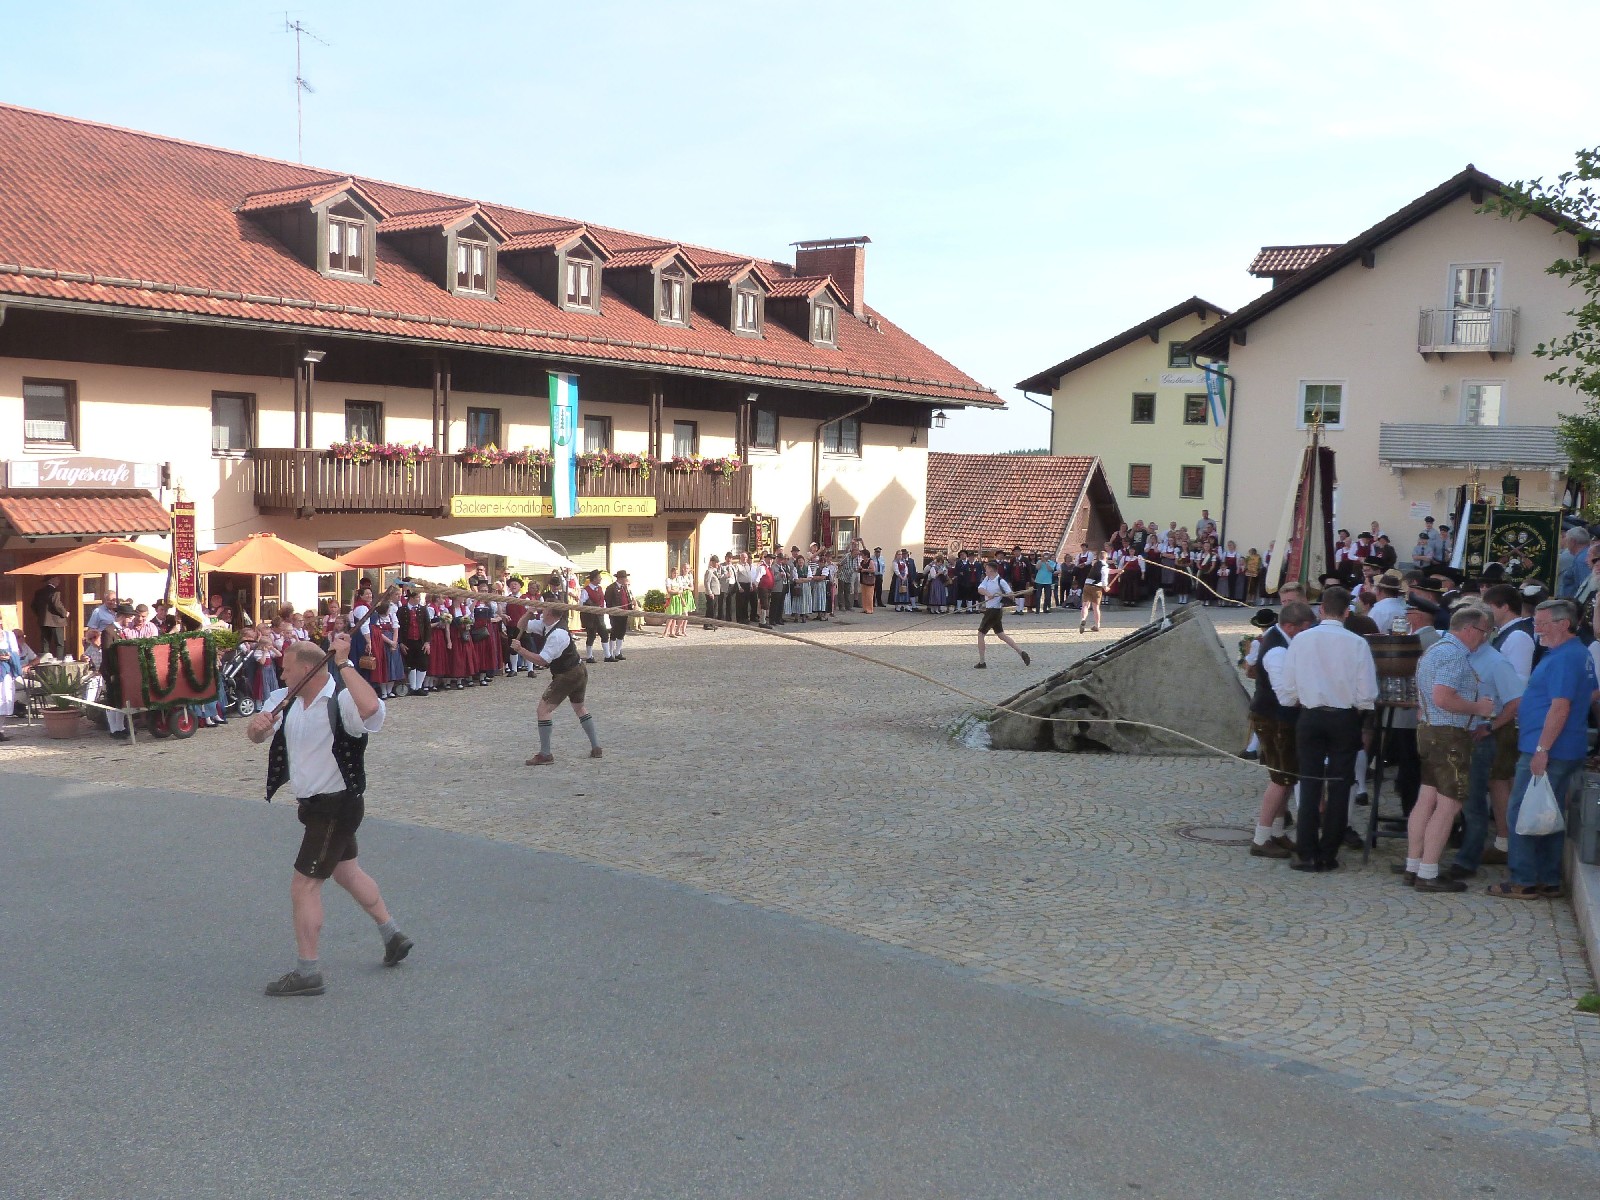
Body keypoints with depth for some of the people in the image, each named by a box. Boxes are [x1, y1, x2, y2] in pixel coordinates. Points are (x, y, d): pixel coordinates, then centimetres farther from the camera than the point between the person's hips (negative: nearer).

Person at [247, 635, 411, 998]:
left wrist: (344, 664, -43)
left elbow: (371, 708, -48)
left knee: (304, 885, -6)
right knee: (347, 871, 23)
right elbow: (256, 735, -2)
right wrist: (257, 725, -26)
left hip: (337, 806, -10)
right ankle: (393, 936, 40)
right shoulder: (286, 699, 1)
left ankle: (307, 973, 5)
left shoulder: (342, 701, -25)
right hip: (315, 804, 10)